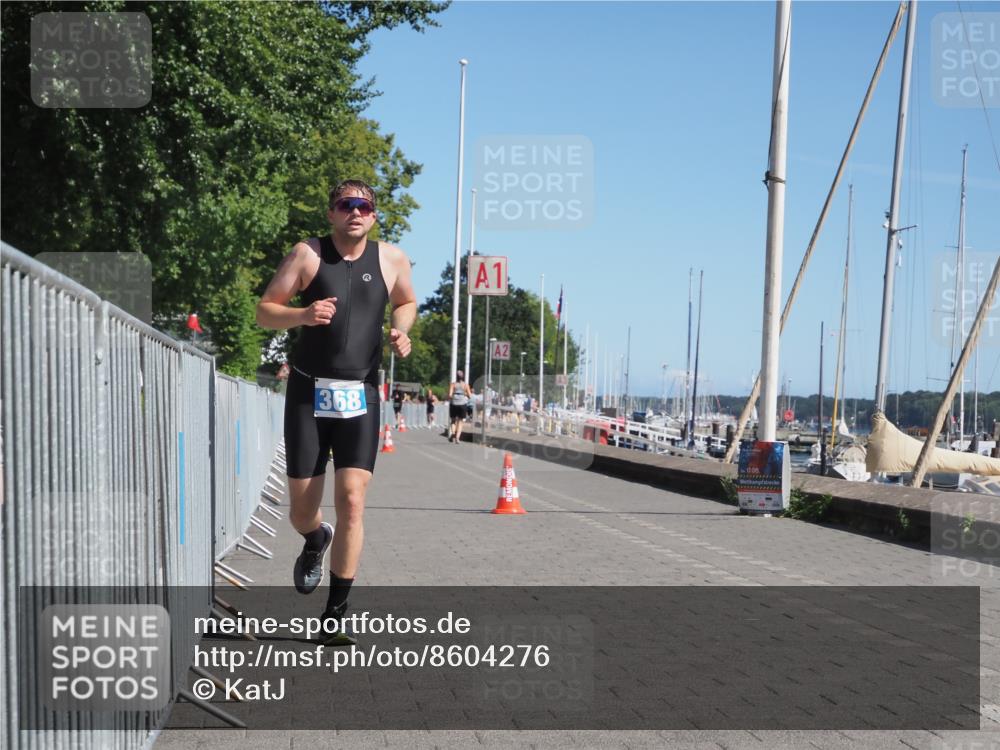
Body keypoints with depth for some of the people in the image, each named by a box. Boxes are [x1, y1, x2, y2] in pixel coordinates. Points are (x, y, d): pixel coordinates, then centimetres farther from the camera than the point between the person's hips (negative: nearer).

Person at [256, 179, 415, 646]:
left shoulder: (392, 259, 5)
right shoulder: (307, 254, -1)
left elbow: (406, 302, 24)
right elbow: (264, 312, 0)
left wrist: (400, 331, 2)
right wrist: (303, 315, -21)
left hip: (360, 397, 1)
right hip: (308, 393, 0)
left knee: (352, 503, -11)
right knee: (302, 509, 4)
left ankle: (335, 613, 0)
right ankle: (316, 541, 43)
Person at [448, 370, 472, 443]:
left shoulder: (453, 384, -1)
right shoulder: (466, 385, 1)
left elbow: (450, 395, -11)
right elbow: (469, 396, -1)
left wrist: (449, 399, 9)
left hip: (454, 404, 0)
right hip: (462, 404, 0)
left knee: (453, 421, 15)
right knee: (460, 421, 10)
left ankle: (452, 432, -12)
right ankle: (457, 437, -4)